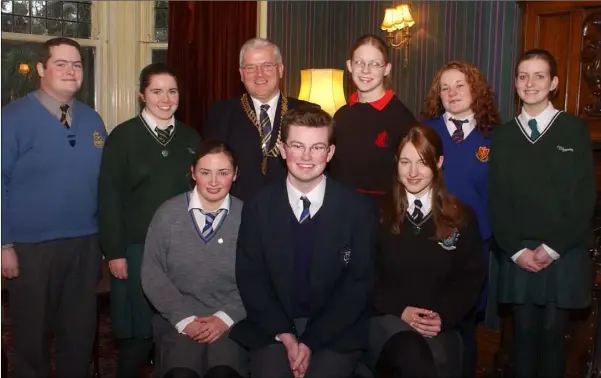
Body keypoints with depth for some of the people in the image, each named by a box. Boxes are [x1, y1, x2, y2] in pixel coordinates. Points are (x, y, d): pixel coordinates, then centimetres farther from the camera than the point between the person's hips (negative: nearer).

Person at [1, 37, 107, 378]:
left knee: (80, 331, 15)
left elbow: (103, 181, 10)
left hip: (86, 244, 4)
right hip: (31, 247, -4)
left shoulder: (93, 120, 7)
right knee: (32, 333, 12)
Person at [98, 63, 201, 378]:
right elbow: (109, 198, -4)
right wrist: (114, 252, -9)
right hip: (136, 248, -3)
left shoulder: (191, 138, 10)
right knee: (137, 332, 4)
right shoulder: (122, 136, 0)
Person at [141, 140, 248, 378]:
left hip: (231, 319, 0)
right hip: (178, 319, 1)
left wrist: (227, 317, -11)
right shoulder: (168, 213, 1)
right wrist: (184, 318, -8)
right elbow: (152, 274, 1)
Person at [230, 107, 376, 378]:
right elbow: (250, 277, 2)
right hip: (271, 329, 1)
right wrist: (284, 333, -11)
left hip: (335, 332, -1)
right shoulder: (259, 206, 1)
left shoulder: (358, 209, -4)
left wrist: (312, 341, -11)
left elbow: (359, 283, -4)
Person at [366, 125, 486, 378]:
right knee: (412, 355, -34)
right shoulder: (378, 214, 5)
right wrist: (399, 310, -11)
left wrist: (444, 316, -7)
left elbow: (472, 278, 8)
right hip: (387, 317, -2)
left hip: (439, 325, 2)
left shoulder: (462, 217, 9)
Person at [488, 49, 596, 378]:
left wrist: (552, 248, -9)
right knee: (524, 332, 6)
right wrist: (516, 249, -5)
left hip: (564, 254, -2)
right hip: (518, 255, 2)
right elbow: (496, 199, 4)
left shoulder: (574, 130, 1)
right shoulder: (503, 136, 8)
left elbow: (585, 196, -4)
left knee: (552, 333, 2)